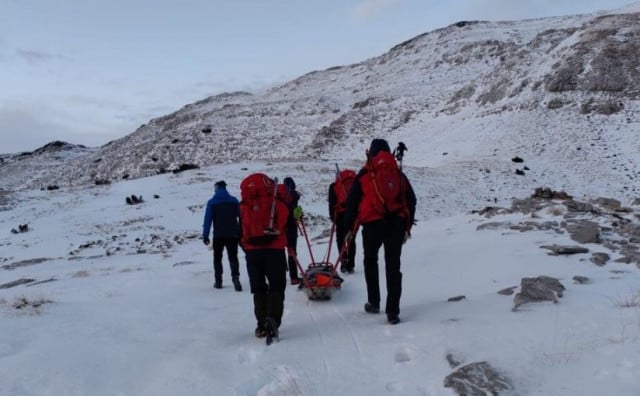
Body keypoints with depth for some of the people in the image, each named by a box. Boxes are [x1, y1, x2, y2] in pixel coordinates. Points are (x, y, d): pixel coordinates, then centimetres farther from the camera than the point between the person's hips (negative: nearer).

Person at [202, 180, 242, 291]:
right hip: (232, 234, 1)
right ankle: (235, 277, -18)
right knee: (233, 257, 5)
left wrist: (205, 235, -3)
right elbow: (241, 216, 2)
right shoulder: (234, 200, 0)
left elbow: (208, 219, -6)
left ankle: (218, 281, 15)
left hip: (218, 235, -1)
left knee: (217, 258, 14)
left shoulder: (212, 202, -4)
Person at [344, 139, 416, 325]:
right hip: (397, 224, 2)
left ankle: (374, 302, 24)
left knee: (370, 261, 19)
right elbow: (411, 201, 14)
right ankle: (393, 311, -1)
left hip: (373, 224, -2)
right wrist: (407, 227, 20)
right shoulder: (399, 174, 13)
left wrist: (349, 228, 7)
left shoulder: (364, 175, 3)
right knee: (393, 266, 4)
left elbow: (352, 202, 1)